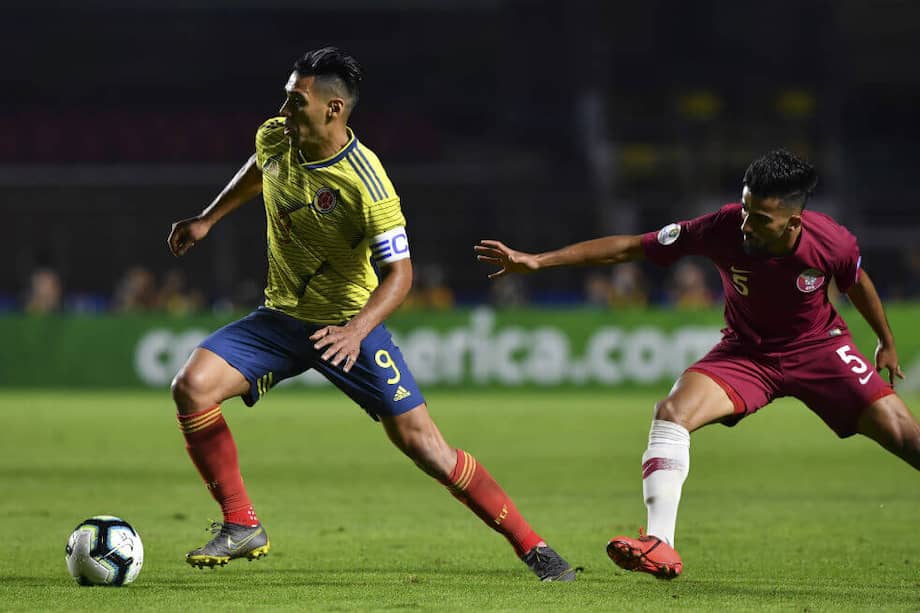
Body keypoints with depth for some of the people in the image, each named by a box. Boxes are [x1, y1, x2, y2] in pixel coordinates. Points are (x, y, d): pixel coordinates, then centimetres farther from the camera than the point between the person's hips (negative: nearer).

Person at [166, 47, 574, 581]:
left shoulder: (366, 184, -26)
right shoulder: (276, 139, -7)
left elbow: (399, 272, -24)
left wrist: (356, 331, -38)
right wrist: (207, 220, 22)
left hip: (348, 326, -5)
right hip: (282, 317, 5)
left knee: (421, 442, -11)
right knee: (192, 386, -16)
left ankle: (532, 547, 0)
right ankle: (241, 527, -2)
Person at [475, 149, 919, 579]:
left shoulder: (830, 242, -27)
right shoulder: (724, 228, -27)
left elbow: (857, 282, -1)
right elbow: (628, 247, -22)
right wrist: (537, 261, -25)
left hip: (819, 348, -1)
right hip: (747, 351, 1)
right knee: (672, 412, -24)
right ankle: (659, 546, -25)